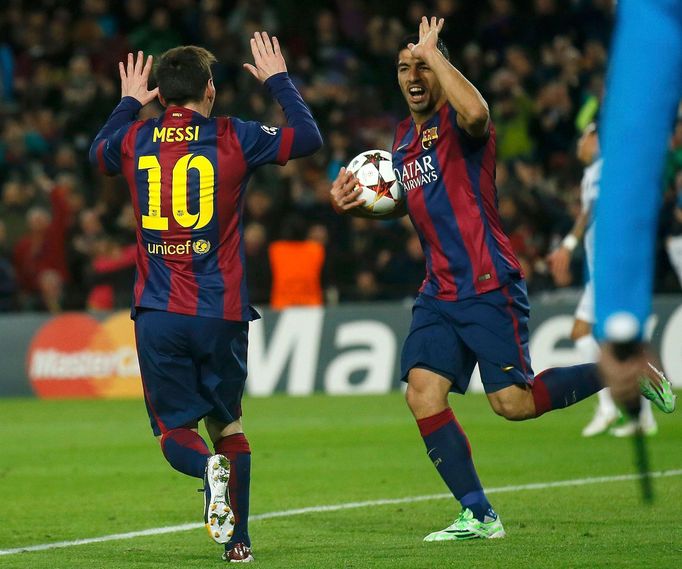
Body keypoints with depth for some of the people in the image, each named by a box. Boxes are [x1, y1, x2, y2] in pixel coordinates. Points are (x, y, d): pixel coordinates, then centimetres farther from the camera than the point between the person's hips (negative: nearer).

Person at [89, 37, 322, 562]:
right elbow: (309, 138, 8)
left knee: (175, 431, 8)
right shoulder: (233, 138, -3)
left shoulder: (134, 140, 4)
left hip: (158, 314, 0)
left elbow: (97, 153, 28)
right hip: (222, 313, 0)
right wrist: (278, 79, 19)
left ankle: (211, 468, -26)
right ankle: (238, 543, 12)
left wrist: (129, 102, 39)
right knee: (227, 424, 17)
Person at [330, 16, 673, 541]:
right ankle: (479, 516, -1)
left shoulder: (458, 123, -10)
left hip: (488, 286, -8)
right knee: (422, 393, -7)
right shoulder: (404, 138, 15)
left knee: (514, 403, -10)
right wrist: (356, 203, 11)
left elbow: (476, 113, -37)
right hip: (440, 291, 8)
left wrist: (432, 51, -26)